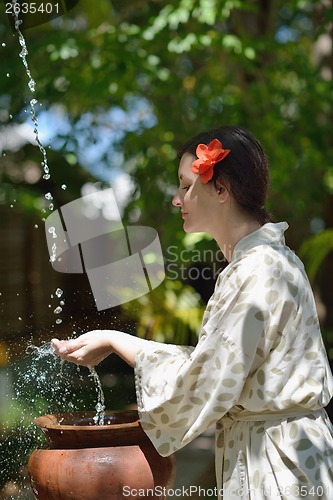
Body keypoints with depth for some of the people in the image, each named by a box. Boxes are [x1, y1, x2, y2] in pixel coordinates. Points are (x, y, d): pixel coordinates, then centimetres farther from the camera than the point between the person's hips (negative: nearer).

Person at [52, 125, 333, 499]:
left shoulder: (258, 272, -21)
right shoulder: (266, 260, 9)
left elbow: (201, 382, -19)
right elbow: (215, 361, 9)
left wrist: (114, 342, -9)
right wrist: (114, 342, 7)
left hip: (274, 464, -9)